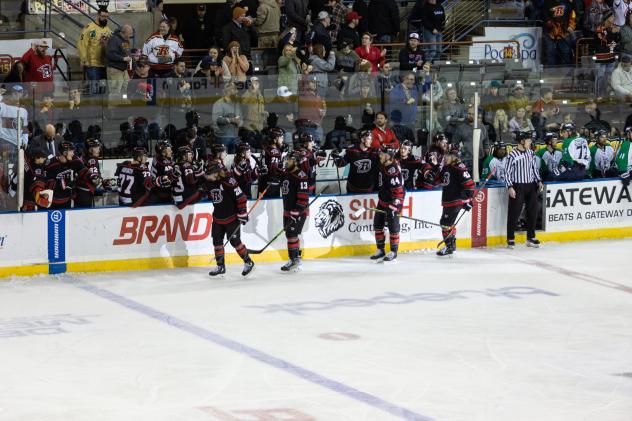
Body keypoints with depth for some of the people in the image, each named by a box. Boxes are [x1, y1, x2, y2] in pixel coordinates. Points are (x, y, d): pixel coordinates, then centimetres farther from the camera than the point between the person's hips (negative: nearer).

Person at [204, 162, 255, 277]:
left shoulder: (228, 181, -19)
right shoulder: (208, 184, 3)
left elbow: (241, 197, -17)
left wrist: (242, 214, -16)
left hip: (232, 217, -7)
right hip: (218, 218, 7)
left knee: (235, 241, -5)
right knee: (217, 240, 6)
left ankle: (248, 263, 10)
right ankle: (220, 266, 16)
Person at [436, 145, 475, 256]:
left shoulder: (458, 168, -17)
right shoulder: (446, 168, 13)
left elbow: (469, 184, -20)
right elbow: (440, 181, 28)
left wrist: (468, 200, -21)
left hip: (456, 201, -10)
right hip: (447, 201, 10)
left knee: (446, 223, -9)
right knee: (445, 222, 18)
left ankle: (449, 246, 0)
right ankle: (452, 245, 29)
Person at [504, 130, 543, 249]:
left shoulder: (530, 153, 8)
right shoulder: (512, 155, -11)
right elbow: (507, 172, -10)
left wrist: (538, 181, 8)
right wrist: (510, 187, -16)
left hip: (531, 186, 6)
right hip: (518, 186, -6)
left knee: (533, 211, 8)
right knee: (514, 212, -3)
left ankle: (531, 237, 19)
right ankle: (510, 239, 5)